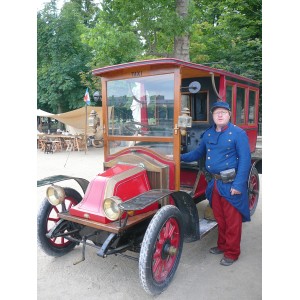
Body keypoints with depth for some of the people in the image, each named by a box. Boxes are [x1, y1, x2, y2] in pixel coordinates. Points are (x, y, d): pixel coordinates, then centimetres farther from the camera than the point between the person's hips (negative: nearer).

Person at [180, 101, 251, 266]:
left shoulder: (238, 133, -10)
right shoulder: (208, 134, 8)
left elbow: (245, 160, -14)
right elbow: (198, 153, 21)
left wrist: (238, 185, -19)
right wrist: (180, 157, 18)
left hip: (231, 184, -6)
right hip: (214, 183, 6)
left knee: (232, 220, 6)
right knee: (219, 218, 19)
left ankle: (231, 253, 22)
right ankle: (222, 245, 38)